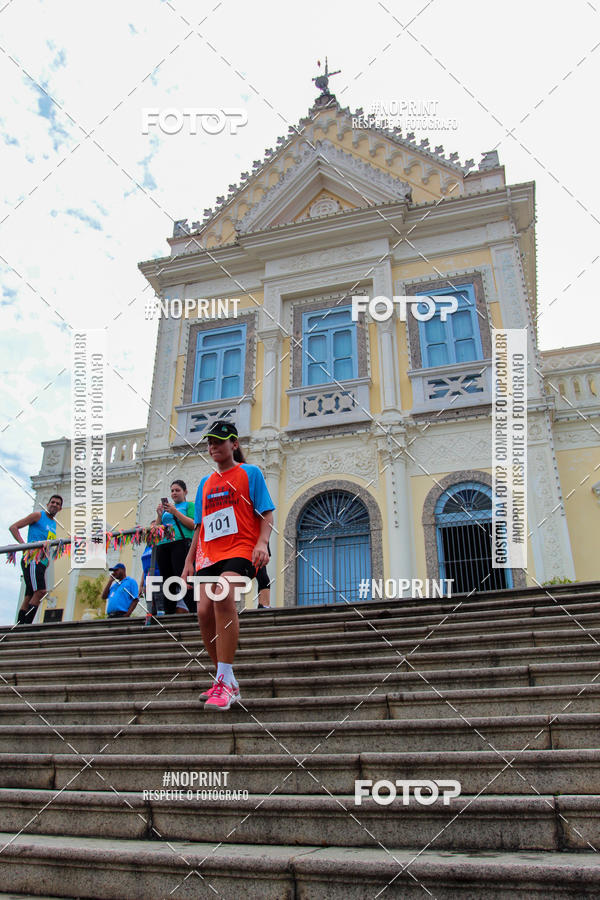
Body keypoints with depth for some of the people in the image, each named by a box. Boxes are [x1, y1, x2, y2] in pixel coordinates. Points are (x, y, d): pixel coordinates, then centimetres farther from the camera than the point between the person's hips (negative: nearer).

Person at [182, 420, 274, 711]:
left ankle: (225, 681, -28)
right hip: (208, 554, 6)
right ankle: (227, 683, 9)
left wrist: (262, 543, -16)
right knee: (204, 611, -9)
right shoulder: (205, 483, 22)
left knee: (223, 595, -31)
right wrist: (189, 560, 18)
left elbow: (266, 513, 0)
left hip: (240, 549, -6)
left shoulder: (250, 473, 7)